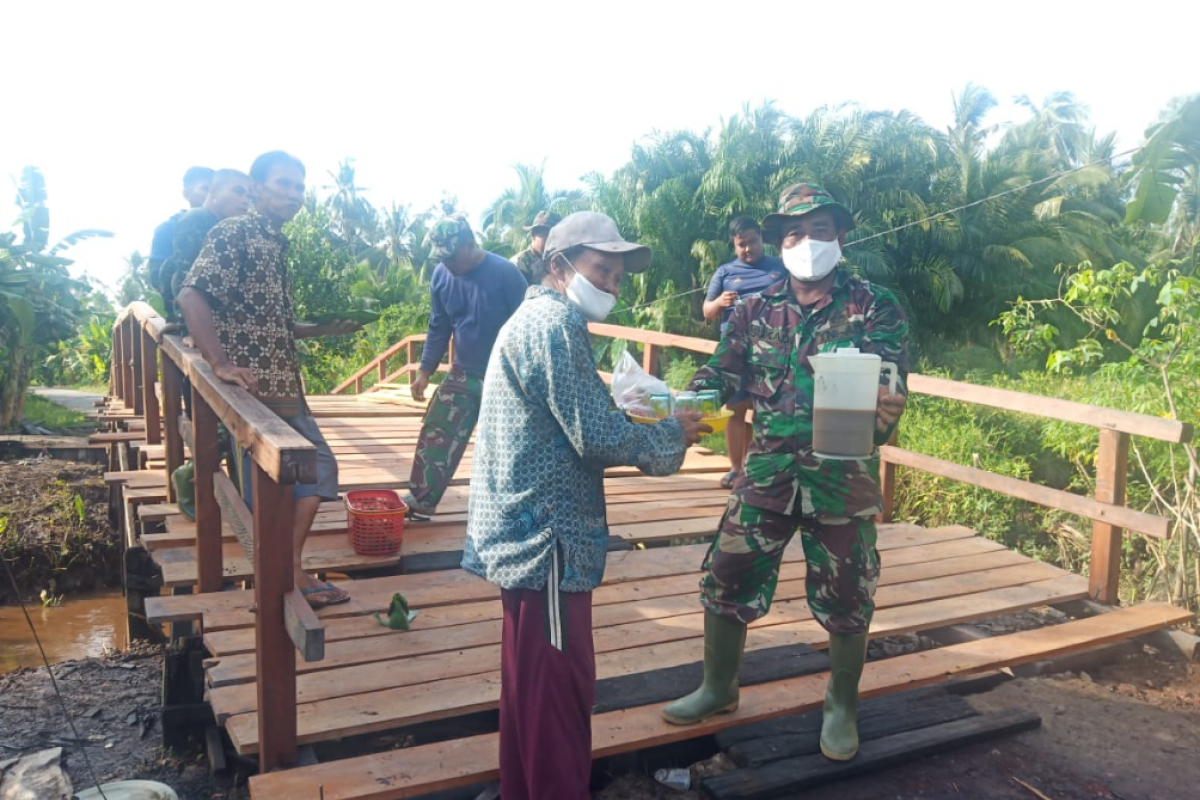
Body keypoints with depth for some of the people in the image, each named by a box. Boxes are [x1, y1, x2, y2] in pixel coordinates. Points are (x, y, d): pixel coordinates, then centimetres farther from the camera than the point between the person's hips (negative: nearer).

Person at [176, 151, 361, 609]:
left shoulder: (278, 244, 18)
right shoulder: (233, 233, -9)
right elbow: (190, 297, -21)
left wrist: (325, 329, 15)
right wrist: (222, 364, -26)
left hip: (284, 384, 10)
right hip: (253, 387, -10)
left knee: (318, 466, 13)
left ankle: (291, 570, 20)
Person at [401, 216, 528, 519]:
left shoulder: (505, 273, -18)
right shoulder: (441, 275, -2)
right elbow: (438, 328, 8)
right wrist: (425, 371, 6)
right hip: (463, 374, 5)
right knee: (435, 435, 2)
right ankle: (420, 501, 13)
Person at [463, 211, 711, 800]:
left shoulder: (534, 319, 17)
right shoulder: (555, 325, -16)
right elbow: (597, 438, -20)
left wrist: (647, 427, 8)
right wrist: (671, 434, -5)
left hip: (524, 531, 11)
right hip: (546, 535, -11)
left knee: (530, 680, 20)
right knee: (561, 687, 0)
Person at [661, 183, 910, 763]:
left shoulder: (875, 309, -4)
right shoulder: (756, 312, 4)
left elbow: (888, 383, -15)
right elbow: (719, 377, -1)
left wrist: (884, 411, -39)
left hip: (843, 480, -2)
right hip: (766, 475, 2)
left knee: (845, 599, 11)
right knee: (725, 580, 6)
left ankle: (842, 707, 35)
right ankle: (718, 688, 30)